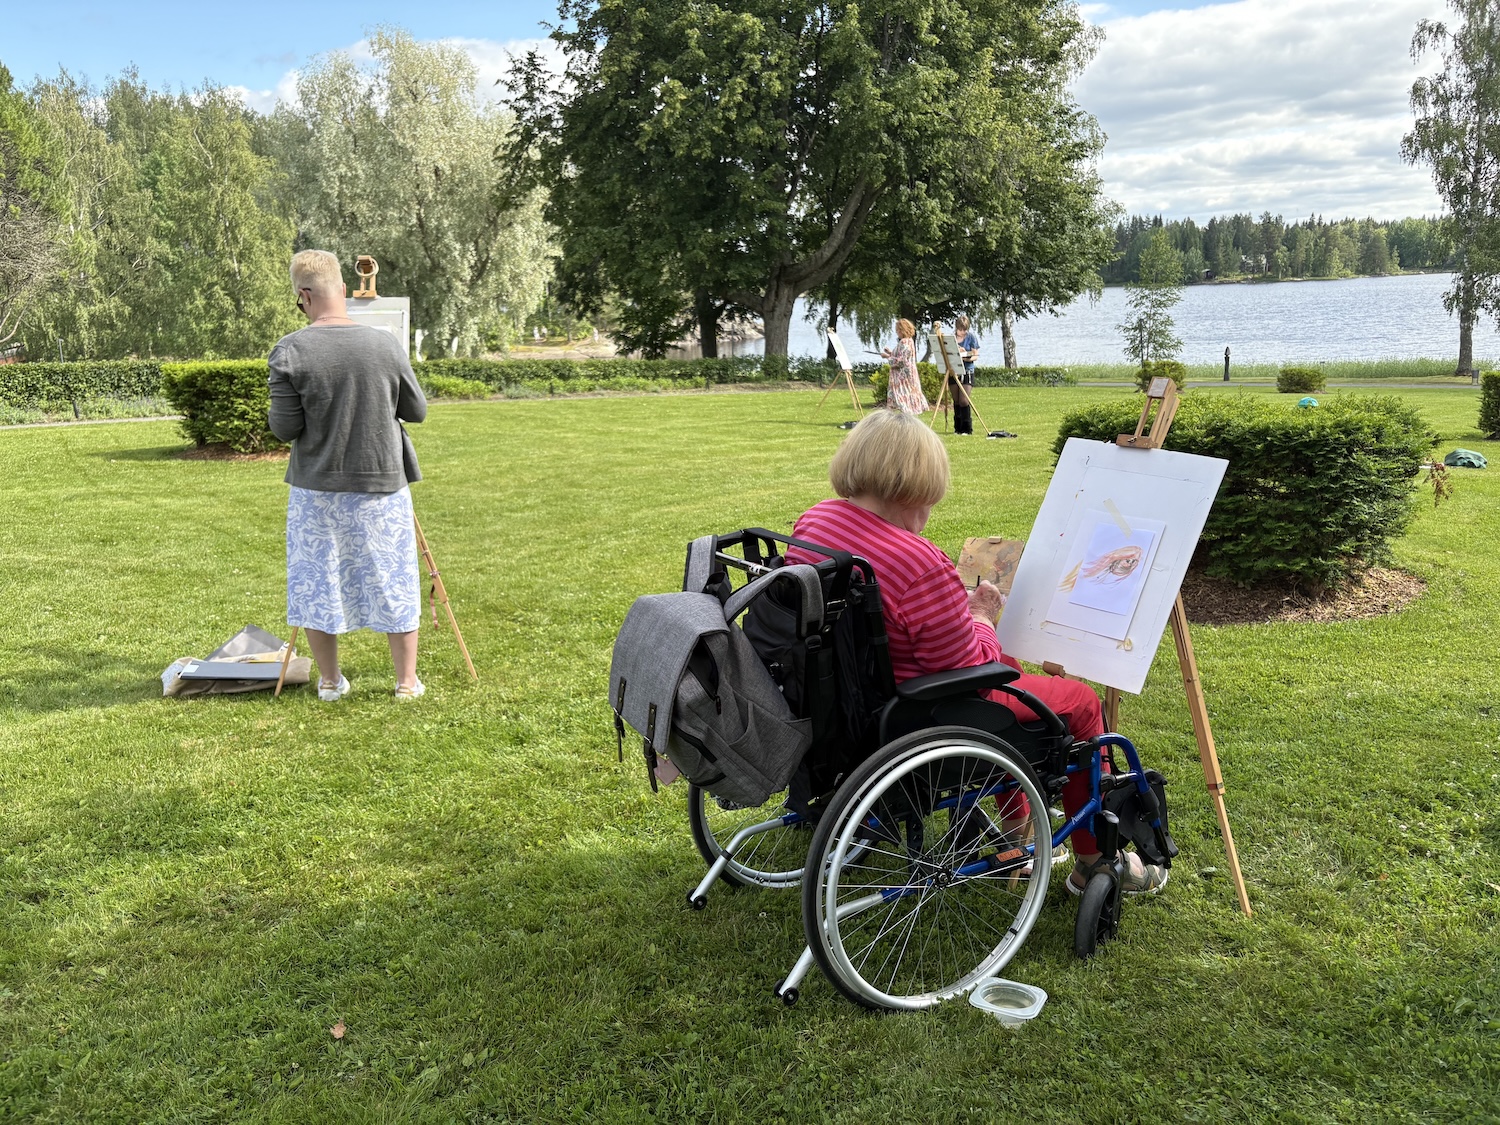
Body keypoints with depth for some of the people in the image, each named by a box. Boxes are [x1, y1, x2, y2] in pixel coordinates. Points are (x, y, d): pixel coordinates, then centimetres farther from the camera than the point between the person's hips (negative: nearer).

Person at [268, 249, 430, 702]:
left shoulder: (290, 351, -13)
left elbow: (284, 428, -10)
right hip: (382, 484, 1)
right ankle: (407, 682, 19)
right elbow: (417, 411, 2)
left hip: (317, 486, 0)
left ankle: (330, 681, 25)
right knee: (393, 581, 12)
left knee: (317, 580, 14)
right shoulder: (385, 344, -8)